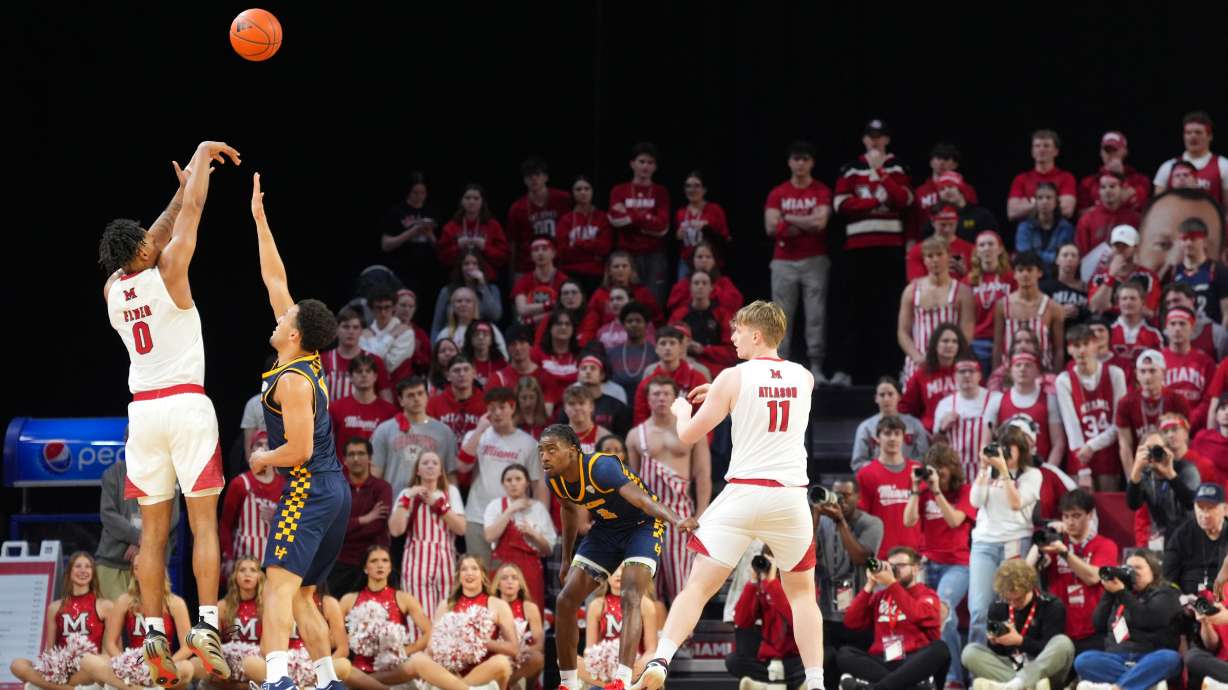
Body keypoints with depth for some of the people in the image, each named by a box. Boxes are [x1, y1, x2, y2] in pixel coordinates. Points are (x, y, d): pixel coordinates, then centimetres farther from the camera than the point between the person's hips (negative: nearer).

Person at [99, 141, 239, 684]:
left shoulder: (112, 289, 9)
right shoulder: (167, 270, -7)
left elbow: (158, 232, 23)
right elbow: (192, 210, 2)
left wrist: (183, 186, 31)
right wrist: (203, 152, 15)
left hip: (143, 410, 5)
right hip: (186, 404, -5)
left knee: (153, 530, 6)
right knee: (204, 522, -4)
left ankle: (154, 634, -1)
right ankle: (206, 627, -14)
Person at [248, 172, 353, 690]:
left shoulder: (292, 380, -14)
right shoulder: (307, 360, 10)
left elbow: (299, 449, -20)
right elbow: (276, 282, 16)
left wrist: (261, 459, -1)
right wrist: (260, 220, 17)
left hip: (307, 490, -10)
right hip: (334, 491, 10)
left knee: (280, 584, -20)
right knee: (302, 596, 14)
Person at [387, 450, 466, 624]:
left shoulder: (451, 492, 13)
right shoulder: (408, 494, 9)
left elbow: (461, 528, 2)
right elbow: (396, 530, -5)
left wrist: (439, 504, -4)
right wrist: (407, 499, -9)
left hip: (445, 560, 2)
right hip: (417, 560, -2)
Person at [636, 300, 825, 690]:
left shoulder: (733, 378, -3)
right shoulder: (804, 378, 8)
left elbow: (688, 435, 2)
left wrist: (681, 410, 24)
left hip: (743, 493, -2)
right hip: (791, 494, 2)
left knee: (698, 586, 0)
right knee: (801, 593, 17)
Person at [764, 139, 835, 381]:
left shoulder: (821, 192, 3)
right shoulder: (777, 194, 9)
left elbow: (820, 222, -11)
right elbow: (771, 227, -2)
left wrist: (789, 219, -4)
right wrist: (806, 224, -7)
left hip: (815, 261, -2)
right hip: (784, 262, 2)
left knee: (816, 315, -6)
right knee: (782, 317, 0)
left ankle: (816, 368, -6)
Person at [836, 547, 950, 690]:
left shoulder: (927, 595, 11)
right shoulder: (880, 596, 21)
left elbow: (917, 615, -13)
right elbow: (851, 622, 10)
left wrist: (891, 583, -12)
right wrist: (869, 586, 3)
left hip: (914, 663, -3)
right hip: (883, 664, 3)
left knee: (940, 648, -33)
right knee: (844, 653, -21)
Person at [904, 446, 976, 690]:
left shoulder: (965, 491, 0)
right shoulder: (924, 492, 8)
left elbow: (954, 520, -16)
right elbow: (909, 521, -2)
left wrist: (937, 490, -19)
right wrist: (916, 490, -9)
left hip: (956, 564, -5)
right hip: (928, 563, 5)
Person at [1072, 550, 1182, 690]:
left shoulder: (1165, 593, 11)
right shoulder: (1119, 595, 23)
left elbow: (1149, 620, -8)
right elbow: (1099, 625, 13)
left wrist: (1122, 593, -9)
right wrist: (1109, 593, 6)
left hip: (1150, 659, -3)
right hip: (1117, 658, 3)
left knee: (1170, 658, -37)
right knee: (1083, 660, -25)